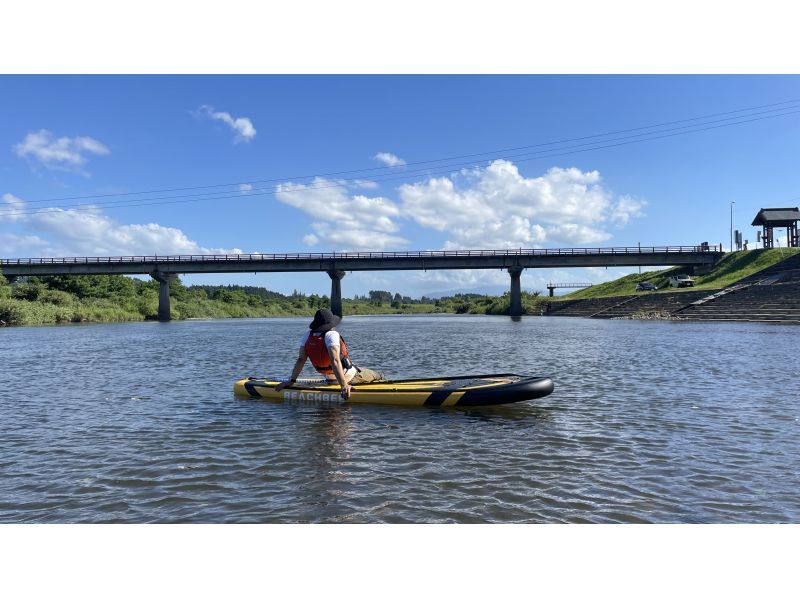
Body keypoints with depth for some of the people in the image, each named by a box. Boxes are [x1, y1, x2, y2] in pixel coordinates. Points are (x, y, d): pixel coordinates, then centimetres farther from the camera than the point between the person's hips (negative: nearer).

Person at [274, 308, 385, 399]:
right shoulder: (331, 335, -29)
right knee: (375, 375, 18)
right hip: (348, 376, -7)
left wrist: (292, 380, -9)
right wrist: (344, 384, -44)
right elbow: (335, 361, -40)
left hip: (330, 378, 8)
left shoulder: (308, 335, -10)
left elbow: (301, 359, -12)